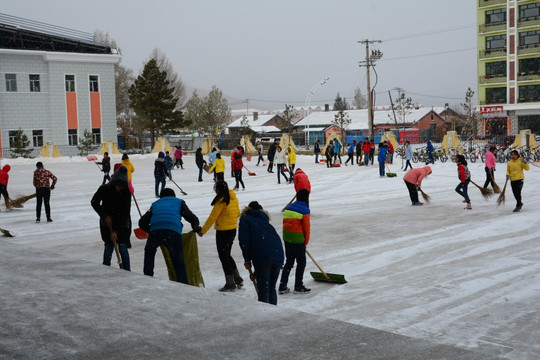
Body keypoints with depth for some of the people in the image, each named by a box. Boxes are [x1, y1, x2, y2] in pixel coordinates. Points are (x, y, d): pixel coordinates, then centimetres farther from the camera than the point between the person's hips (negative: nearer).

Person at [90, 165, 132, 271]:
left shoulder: (126, 192, -17)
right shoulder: (104, 189, -15)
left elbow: (125, 213, -17)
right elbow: (94, 202, 1)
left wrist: (116, 231, -20)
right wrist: (105, 216, -10)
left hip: (122, 224, -1)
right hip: (107, 223, 1)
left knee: (123, 249, -4)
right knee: (108, 248, 3)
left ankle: (127, 271, 7)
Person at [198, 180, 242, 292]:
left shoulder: (221, 200, -17)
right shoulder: (234, 198, 6)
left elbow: (212, 217, -16)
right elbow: (237, 213, 17)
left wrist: (202, 231, -10)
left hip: (223, 231, -8)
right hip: (233, 229, 8)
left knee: (223, 256, 2)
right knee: (227, 255, 21)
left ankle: (230, 283, 6)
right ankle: (238, 279, 23)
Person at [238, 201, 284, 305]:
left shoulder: (245, 219, 16)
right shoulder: (265, 221, 32)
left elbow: (244, 241, 0)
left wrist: (247, 260, 8)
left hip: (263, 256, -6)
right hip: (278, 254, 6)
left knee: (263, 290, 0)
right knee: (272, 288, 17)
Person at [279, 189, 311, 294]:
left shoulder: (288, 208, 6)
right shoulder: (305, 210, -13)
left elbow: (285, 223, 12)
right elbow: (306, 228, -9)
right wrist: (305, 242, 4)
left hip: (287, 238, 7)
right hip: (298, 240, -7)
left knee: (289, 262, 17)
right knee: (301, 263, 8)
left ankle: (282, 286, 17)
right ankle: (298, 287, 14)